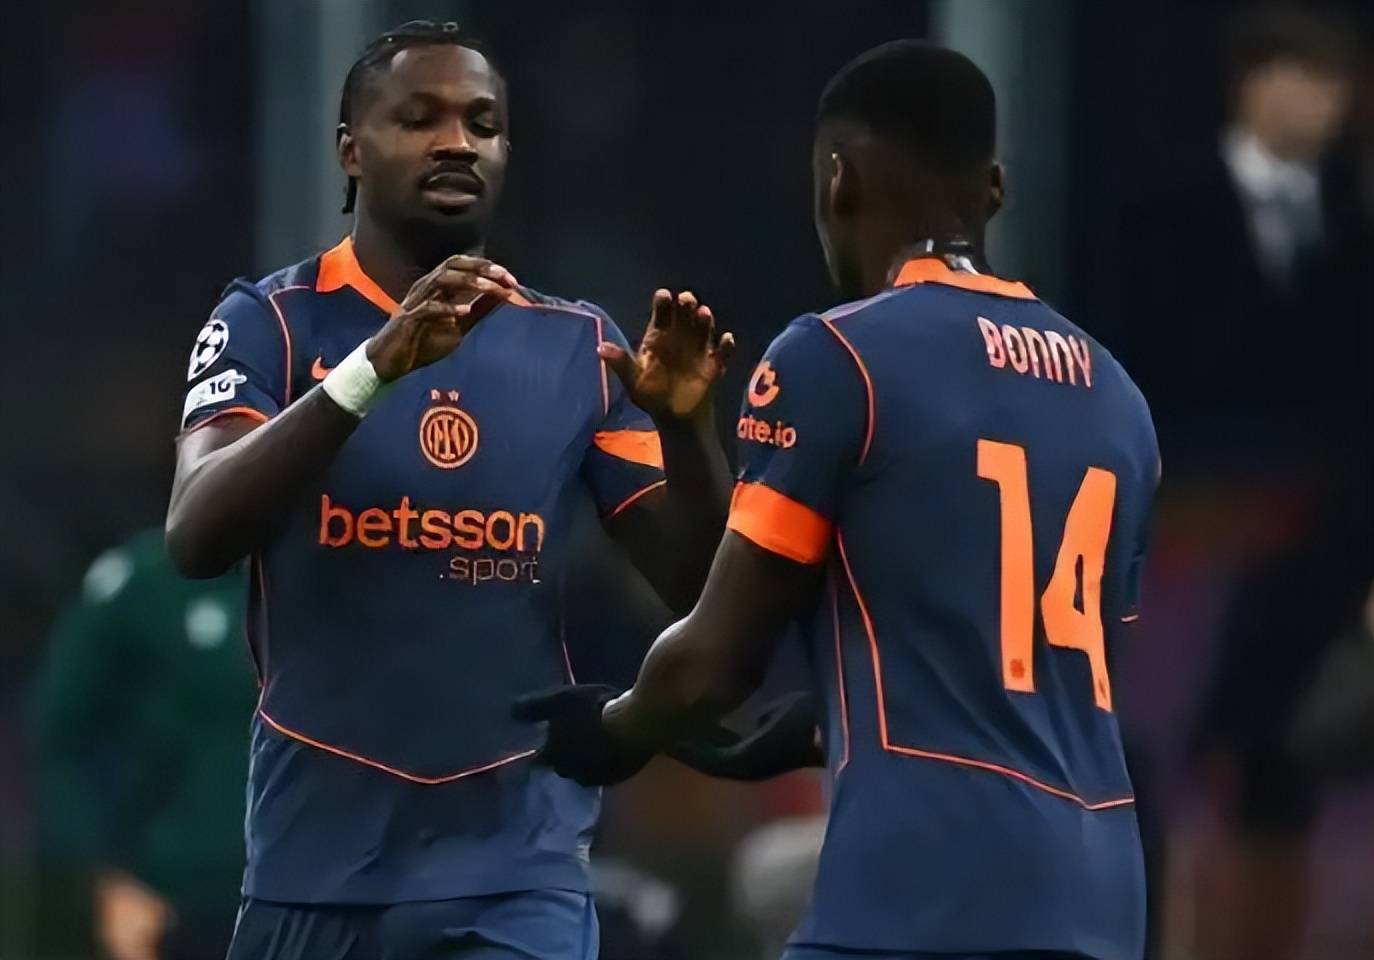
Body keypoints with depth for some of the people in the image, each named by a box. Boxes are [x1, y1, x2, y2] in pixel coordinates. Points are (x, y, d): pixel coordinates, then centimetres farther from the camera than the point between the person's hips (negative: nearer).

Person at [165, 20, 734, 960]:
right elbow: (197, 537, -19)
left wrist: (683, 425, -17)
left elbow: (697, 585, 4)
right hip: (318, 862, -1)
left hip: (516, 871, 1)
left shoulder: (577, 346, 6)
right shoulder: (270, 322, -2)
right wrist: (375, 367, -32)